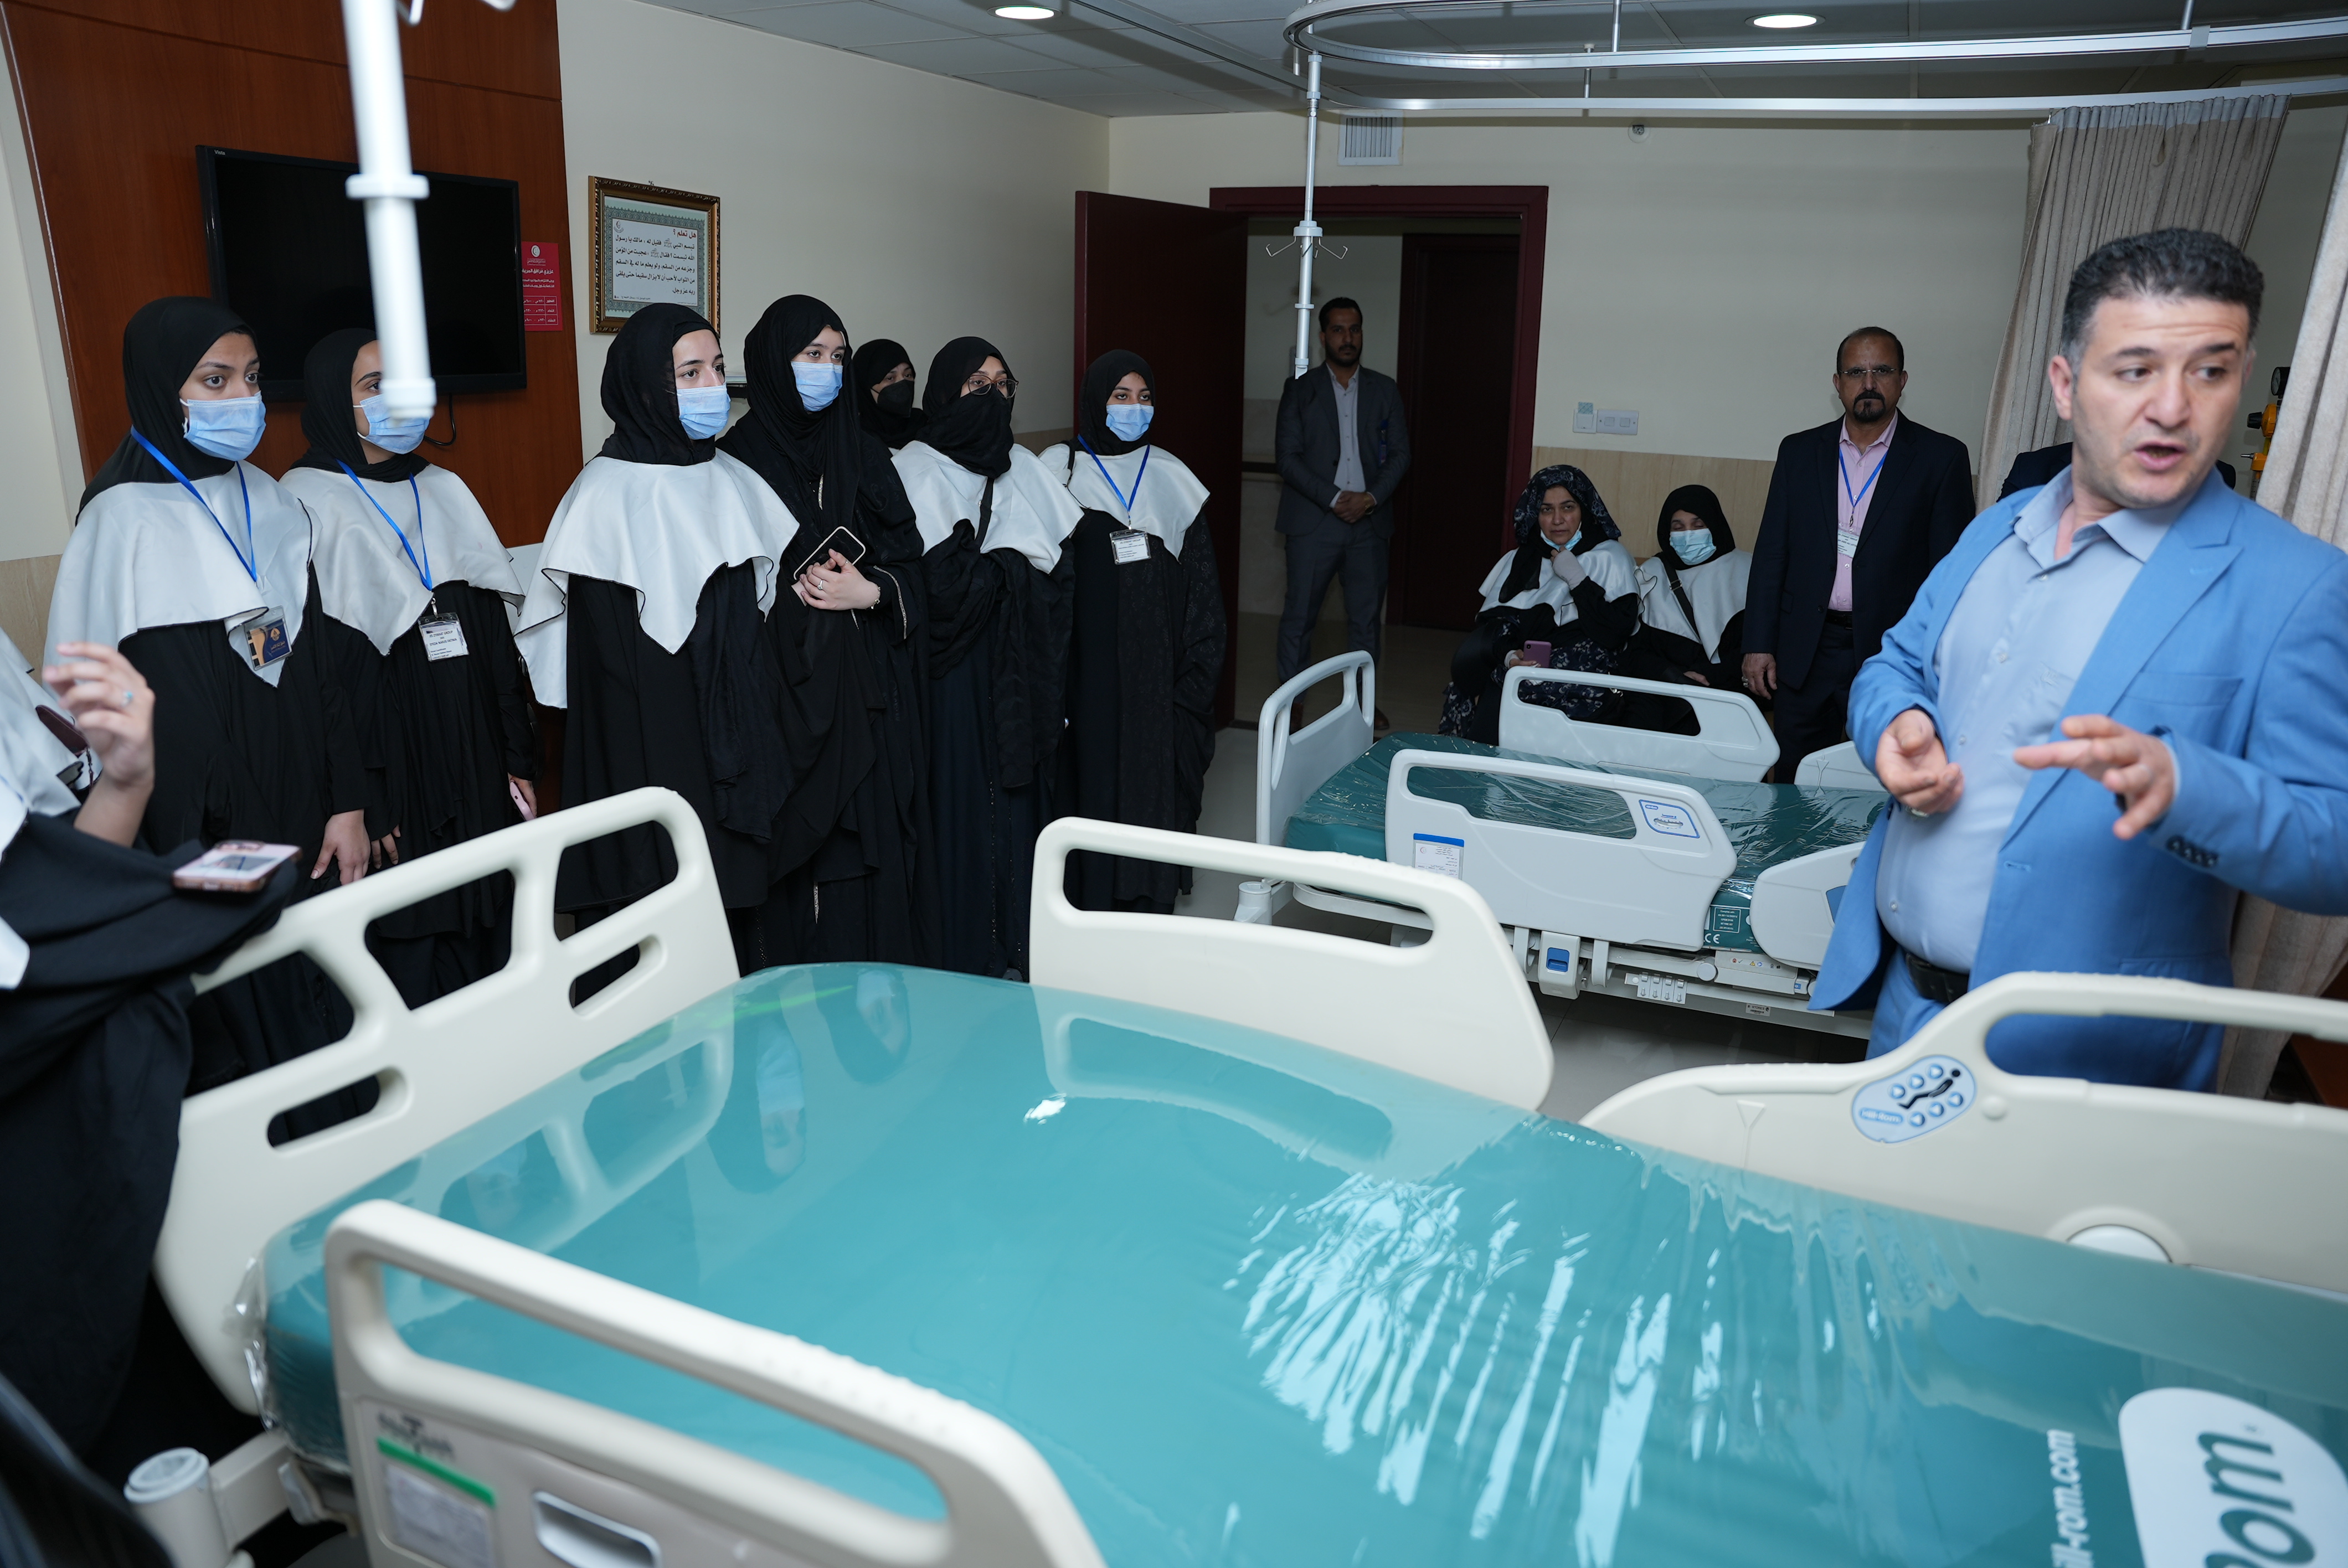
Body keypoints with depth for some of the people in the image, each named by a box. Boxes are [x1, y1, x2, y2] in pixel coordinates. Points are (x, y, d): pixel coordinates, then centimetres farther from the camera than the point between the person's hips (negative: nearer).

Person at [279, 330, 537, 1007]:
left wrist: (519, 759, 9)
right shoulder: (306, 506, -6)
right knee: (411, 954, 3)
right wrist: (353, 804, -14)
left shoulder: (443, 491, 13)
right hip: (392, 780, -5)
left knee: (494, 938, 10)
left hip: (478, 771, 5)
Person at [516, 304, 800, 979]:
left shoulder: (734, 482, 10)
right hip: (653, 763, -6)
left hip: (739, 752, 6)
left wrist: (762, 749, 8)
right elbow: (608, 665, -12)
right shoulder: (607, 494, -9)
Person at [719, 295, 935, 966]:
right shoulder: (738, 457, 0)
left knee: (875, 829, 2)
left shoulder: (866, 455, 12)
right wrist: (795, 591, -12)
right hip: (786, 685, -3)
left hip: (871, 688, 3)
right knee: (799, 841, -3)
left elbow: (911, 563, 9)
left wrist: (871, 592, -8)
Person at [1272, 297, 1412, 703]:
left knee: (1366, 618, 6)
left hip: (1369, 520, 2)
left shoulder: (1385, 390, 10)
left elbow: (1400, 453, 8)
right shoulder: (1299, 390, 3)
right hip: (1314, 521, -2)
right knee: (1299, 616, -1)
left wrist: (1371, 497, -9)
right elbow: (1288, 457, -4)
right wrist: (1335, 499, -13)